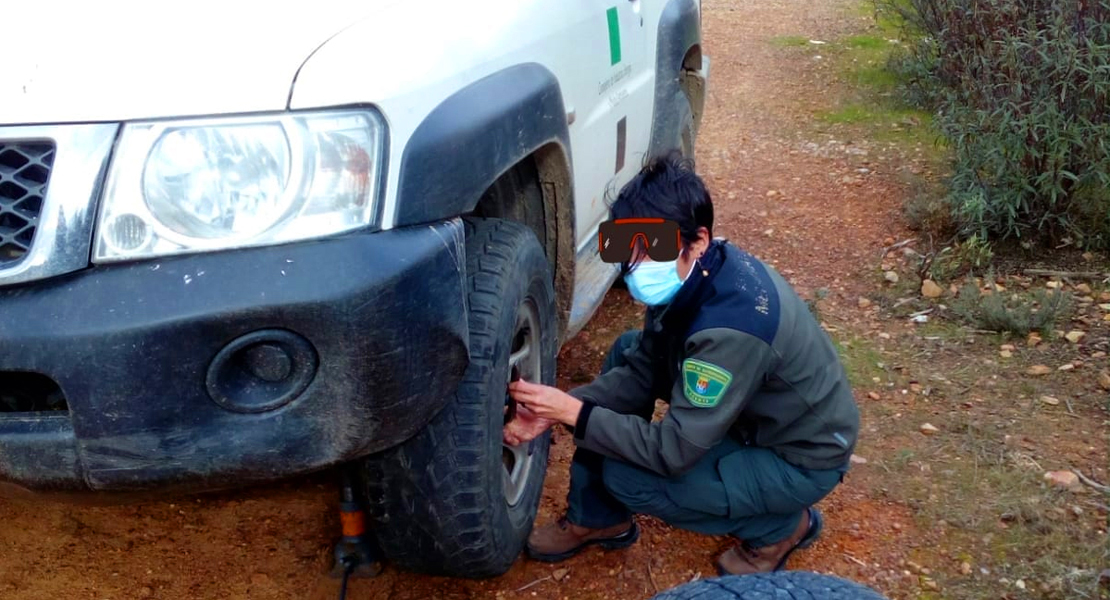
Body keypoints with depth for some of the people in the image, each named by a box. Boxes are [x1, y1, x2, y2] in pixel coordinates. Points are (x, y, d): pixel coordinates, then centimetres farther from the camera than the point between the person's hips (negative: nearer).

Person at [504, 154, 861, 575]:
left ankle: (779, 527, 3)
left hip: (802, 457, -8)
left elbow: (673, 452, -31)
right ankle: (596, 518, 11)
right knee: (627, 350, 1)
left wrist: (574, 413, -25)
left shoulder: (731, 325, -37)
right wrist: (556, 409, -15)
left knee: (626, 477, -17)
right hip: (751, 413, 9)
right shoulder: (693, 277, -11)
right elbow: (640, 369, -2)